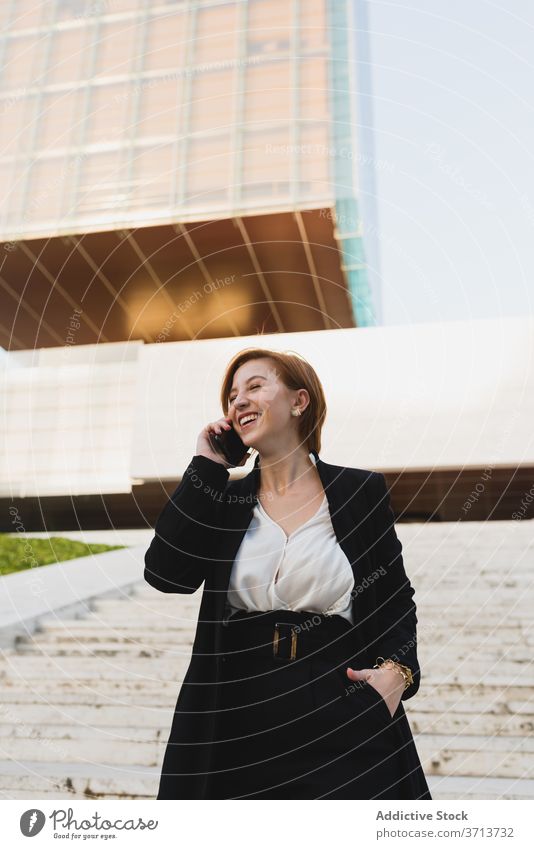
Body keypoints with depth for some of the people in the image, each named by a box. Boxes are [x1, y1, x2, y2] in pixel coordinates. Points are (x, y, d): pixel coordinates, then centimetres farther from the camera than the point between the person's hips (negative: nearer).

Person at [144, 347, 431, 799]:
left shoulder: (361, 491, -2)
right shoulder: (224, 500, 3)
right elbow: (166, 573, -12)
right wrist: (206, 466, -9)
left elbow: (395, 599, 4)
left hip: (343, 720, -1)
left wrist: (397, 669, -14)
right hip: (238, 723, 2)